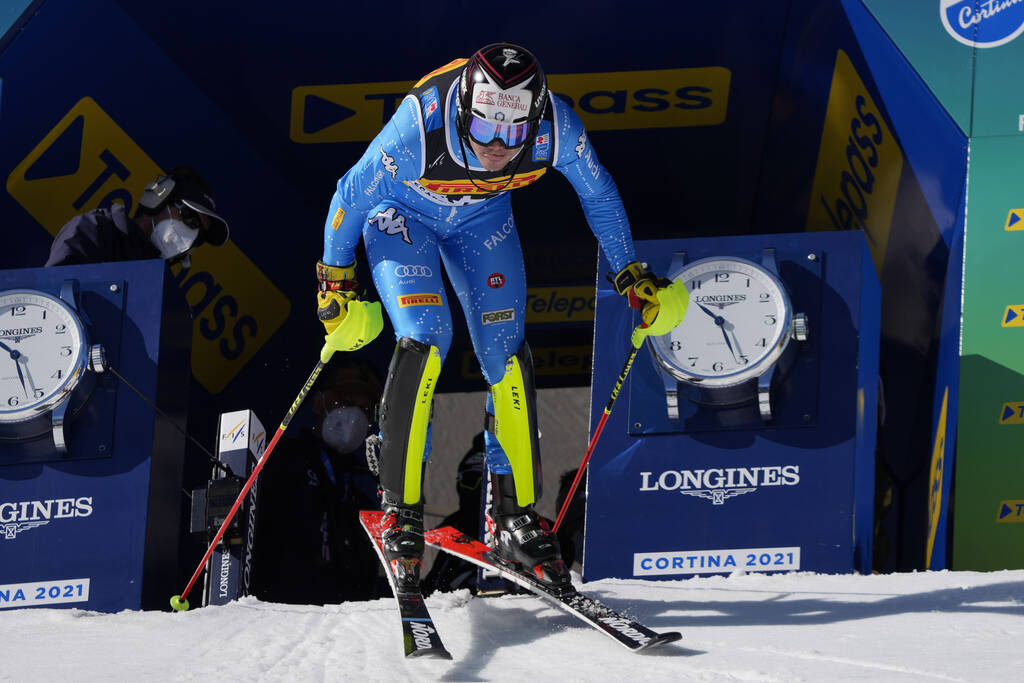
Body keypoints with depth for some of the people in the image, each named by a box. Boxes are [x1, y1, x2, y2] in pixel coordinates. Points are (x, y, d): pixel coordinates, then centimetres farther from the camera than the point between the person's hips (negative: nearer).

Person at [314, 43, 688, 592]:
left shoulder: (556, 127, -32)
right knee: (424, 341, -22)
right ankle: (399, 509, -11)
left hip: (480, 215, 3)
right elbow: (351, 196, -20)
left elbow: (599, 195, -9)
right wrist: (335, 278, -7)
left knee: (506, 356, -4)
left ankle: (515, 516, 9)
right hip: (402, 212, -3)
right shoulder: (420, 127, -40)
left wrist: (630, 274, 2)